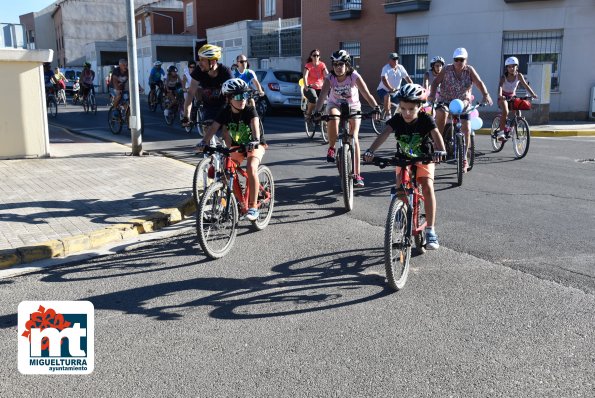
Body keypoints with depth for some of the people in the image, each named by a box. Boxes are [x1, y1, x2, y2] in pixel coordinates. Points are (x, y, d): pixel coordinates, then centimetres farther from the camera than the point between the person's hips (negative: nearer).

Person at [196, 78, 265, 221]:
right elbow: (213, 128, -23)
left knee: (251, 168, -31)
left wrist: (255, 141, -61)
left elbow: (255, 125, -40)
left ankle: (253, 207, -25)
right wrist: (204, 142, -42)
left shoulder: (250, 110, -22)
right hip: (236, 146, 4)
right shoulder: (225, 113, -12)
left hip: (255, 145, -4)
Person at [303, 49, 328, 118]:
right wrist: (306, 85, -38)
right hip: (310, 87, -3)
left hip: (320, 88, 3)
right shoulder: (308, 65, -3)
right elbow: (305, 76, -19)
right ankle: (308, 113, -11)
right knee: (314, 98, -34)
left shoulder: (322, 65, 3)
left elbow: (326, 75, -12)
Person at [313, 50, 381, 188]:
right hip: (335, 105, 1)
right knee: (333, 118, -37)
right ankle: (331, 148, -13)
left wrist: (376, 107, -48)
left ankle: (357, 175, -10)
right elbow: (322, 95, -29)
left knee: (354, 138, -14)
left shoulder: (354, 76, -21)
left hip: (353, 107, 0)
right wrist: (317, 111, -47)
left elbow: (366, 93, -31)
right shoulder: (330, 78, -18)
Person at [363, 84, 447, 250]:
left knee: (428, 188, -22)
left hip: (424, 160, -2)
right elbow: (384, 134, -30)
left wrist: (440, 150, -56)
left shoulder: (426, 119, -19)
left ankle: (430, 230, -13)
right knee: (400, 191, -11)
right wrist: (370, 151, -47)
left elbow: (436, 134, -35)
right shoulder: (397, 120, -15)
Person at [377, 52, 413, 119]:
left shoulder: (400, 67, 0)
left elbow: (407, 78, -4)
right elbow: (384, 79, -32)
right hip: (383, 90, -6)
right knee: (387, 96, -38)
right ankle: (388, 116, -32)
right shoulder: (386, 68, -16)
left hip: (395, 93, 6)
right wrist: (390, 88, -48)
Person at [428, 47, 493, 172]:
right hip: (445, 100, -1)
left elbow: (479, 83, -14)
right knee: (441, 112, -36)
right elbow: (436, 82, -13)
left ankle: (464, 159, 3)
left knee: (466, 129, -7)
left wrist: (486, 95, -33)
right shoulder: (447, 69, -5)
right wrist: (432, 94, -32)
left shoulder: (469, 70, -3)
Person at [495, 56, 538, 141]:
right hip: (503, 97, -4)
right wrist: (500, 95, -57)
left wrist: (533, 94, -28)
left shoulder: (519, 76, -12)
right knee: (505, 112, -29)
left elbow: (525, 85, -15)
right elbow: (500, 86, -37)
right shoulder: (503, 77, -21)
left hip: (513, 96, 4)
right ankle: (501, 132, -24)